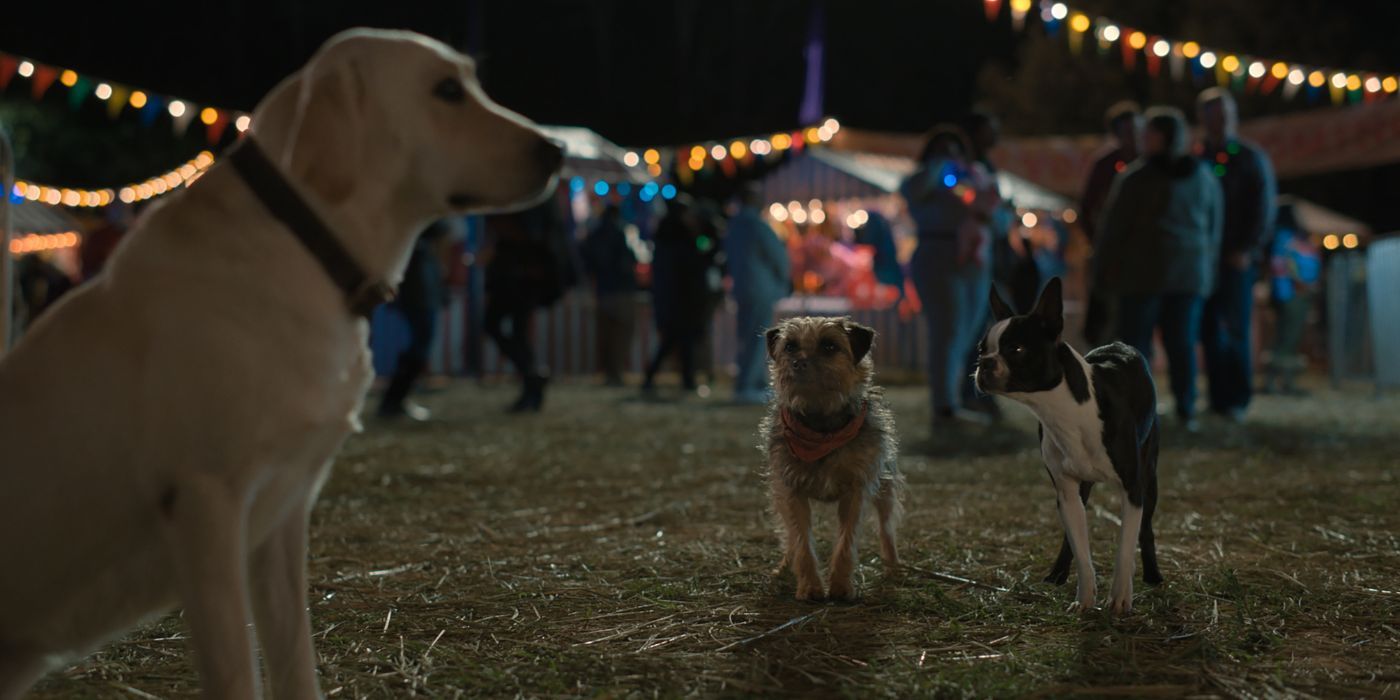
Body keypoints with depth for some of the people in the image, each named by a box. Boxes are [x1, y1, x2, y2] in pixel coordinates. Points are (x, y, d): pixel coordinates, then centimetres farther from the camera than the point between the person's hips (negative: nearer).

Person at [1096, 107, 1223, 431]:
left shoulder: (1135, 178, -8)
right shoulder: (1205, 178, 10)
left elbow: (1113, 228, -6)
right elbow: (1215, 230, 16)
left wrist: (1103, 271, 2)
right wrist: (1206, 267, 23)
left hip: (1143, 273, -4)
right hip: (1191, 274, 4)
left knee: (1136, 342, -1)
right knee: (1182, 343, 7)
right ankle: (1186, 411, 4)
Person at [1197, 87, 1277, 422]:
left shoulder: (1252, 158, 4)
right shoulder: (1195, 159, 10)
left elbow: (1264, 208, 0)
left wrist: (1248, 250, -10)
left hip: (1236, 259, -3)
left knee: (1236, 329, -5)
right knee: (1210, 331, 2)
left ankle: (1238, 400, 2)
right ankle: (1219, 398, 8)